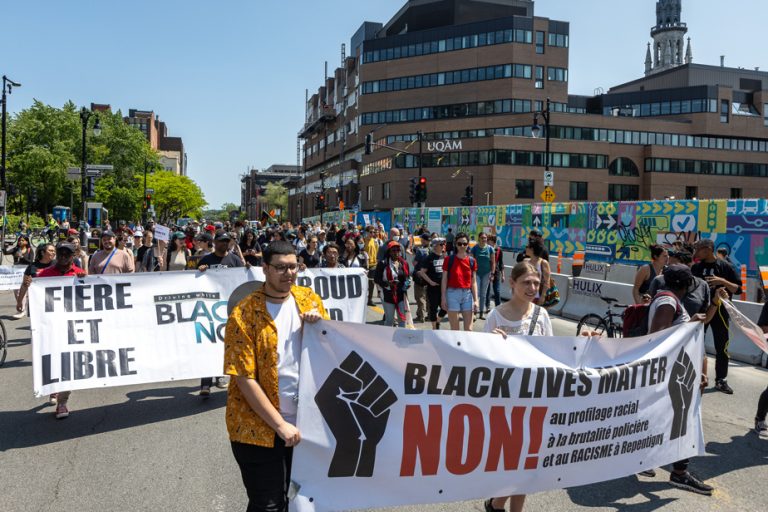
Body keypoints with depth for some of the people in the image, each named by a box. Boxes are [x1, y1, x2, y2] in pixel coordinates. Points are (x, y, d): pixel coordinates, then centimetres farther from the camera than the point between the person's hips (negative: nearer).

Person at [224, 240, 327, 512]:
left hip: (302, 421, 5)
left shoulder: (308, 298, 1)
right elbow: (245, 379, -16)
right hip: (258, 427, -4)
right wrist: (280, 425, -17)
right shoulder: (244, 314, -14)